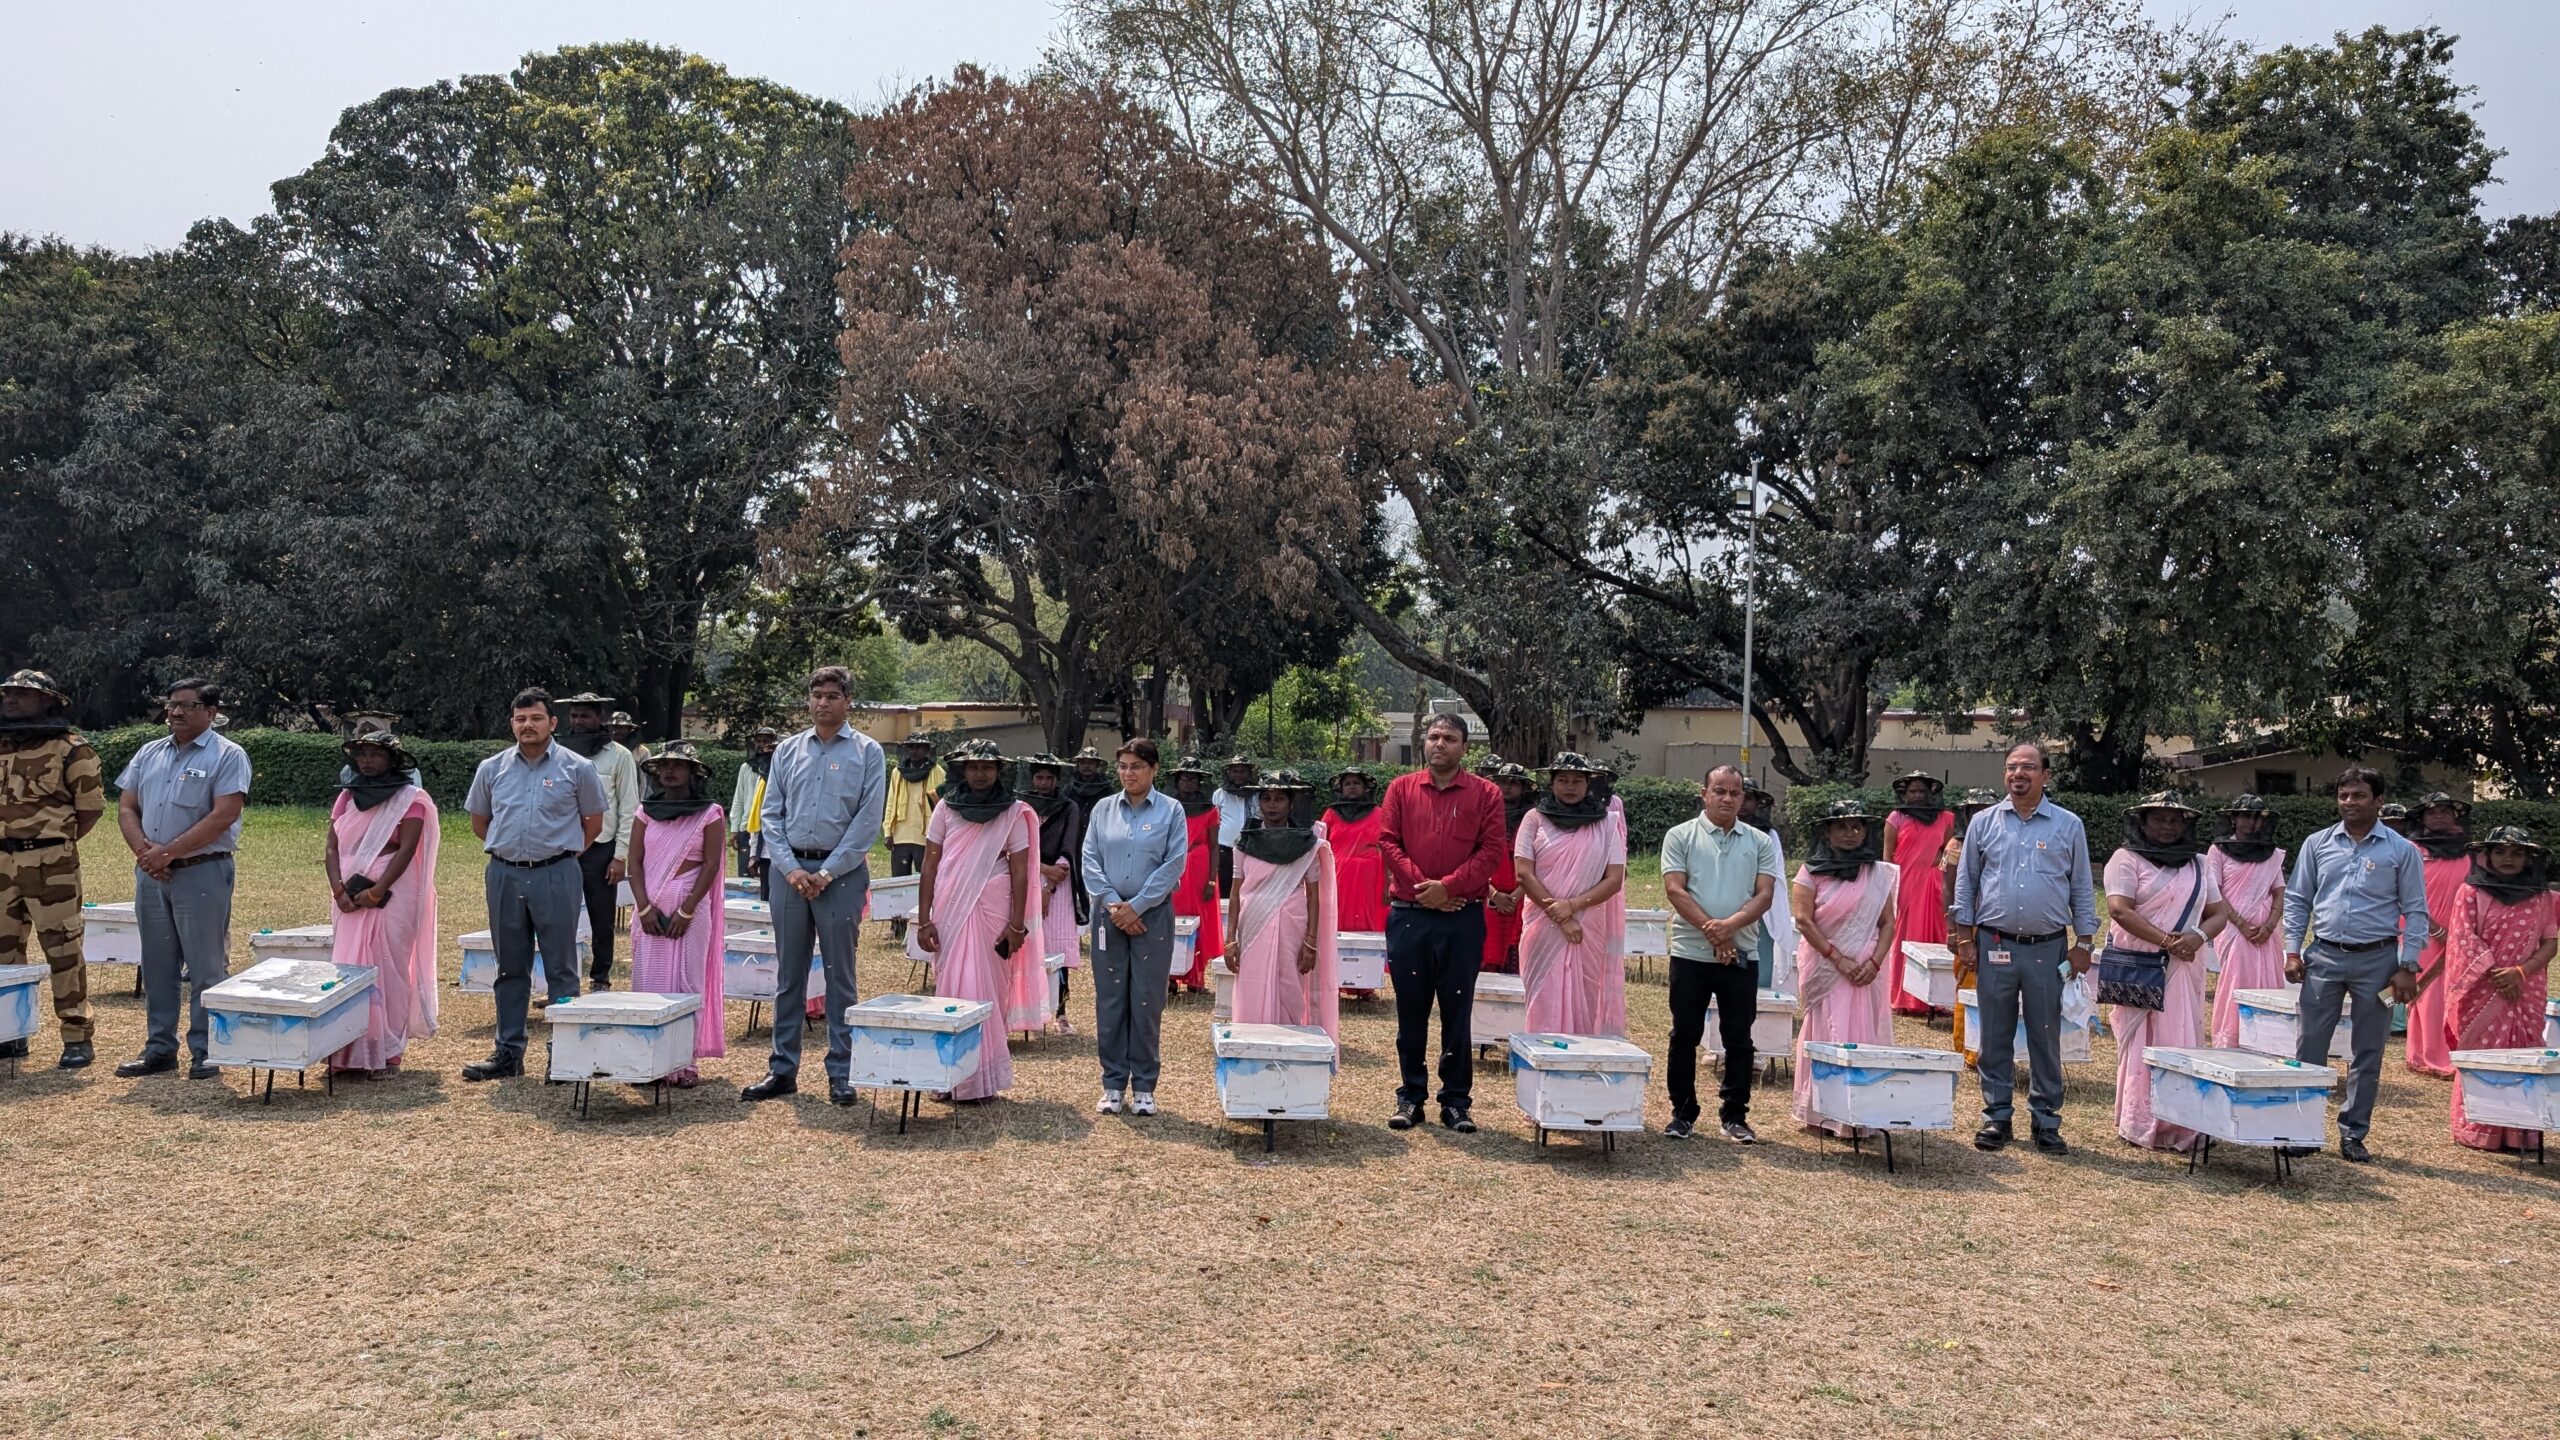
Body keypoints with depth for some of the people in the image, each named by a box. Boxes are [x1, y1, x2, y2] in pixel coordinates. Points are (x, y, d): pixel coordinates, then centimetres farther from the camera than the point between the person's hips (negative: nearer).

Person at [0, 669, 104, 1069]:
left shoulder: (71, 749, -6)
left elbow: (91, 806, -4)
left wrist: (56, 842, -2)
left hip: (50, 865, -7)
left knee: (62, 949, -5)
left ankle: (77, 1037, 0)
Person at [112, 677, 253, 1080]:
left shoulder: (227, 757, -6)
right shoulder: (149, 754, 14)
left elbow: (223, 816, -16)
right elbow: (126, 808, 11)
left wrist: (168, 852, -17)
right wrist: (143, 849, -7)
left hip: (202, 873, -6)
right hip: (150, 874, 6)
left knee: (205, 968, -2)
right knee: (157, 966, 12)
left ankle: (205, 1053, 4)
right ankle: (160, 1049, 20)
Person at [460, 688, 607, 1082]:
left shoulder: (577, 768, -2)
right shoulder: (492, 769, 7)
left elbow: (594, 821, 8)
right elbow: (479, 821, 20)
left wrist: (562, 852, 6)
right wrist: (508, 848, 12)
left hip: (556, 876, -3)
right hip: (504, 875, 3)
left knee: (561, 969, 0)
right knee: (510, 968, 11)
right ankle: (508, 1052, 18)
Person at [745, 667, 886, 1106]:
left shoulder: (867, 752, 1)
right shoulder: (787, 750, 11)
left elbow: (868, 821, -5)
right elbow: (771, 814, 8)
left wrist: (826, 873, -9)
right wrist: (792, 868, -5)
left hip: (841, 872, -3)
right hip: (791, 869, 3)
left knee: (839, 977, 1)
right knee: (788, 974, 8)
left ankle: (841, 1073, 7)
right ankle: (782, 1069, 14)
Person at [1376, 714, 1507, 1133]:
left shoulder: (1485, 794, 3)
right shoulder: (1401, 789, 8)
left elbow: (1491, 850, -4)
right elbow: (1387, 841, 1)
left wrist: (1448, 887, -14)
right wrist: (1420, 885, -11)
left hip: (1462, 917, -1)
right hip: (1408, 915, 1)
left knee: (1458, 1010, 3)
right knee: (1410, 1009, 7)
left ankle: (1457, 1101, 11)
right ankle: (1410, 1096, 16)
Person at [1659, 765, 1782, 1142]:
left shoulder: (1760, 842, 8)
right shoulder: (1681, 836, 2)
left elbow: (1765, 895, -1)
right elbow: (1674, 890, -7)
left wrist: (1729, 925, -17)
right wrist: (1709, 928, -17)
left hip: (1742, 955, 2)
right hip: (1691, 953, -2)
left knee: (1739, 1039, 7)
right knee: (1685, 1036, 5)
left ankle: (1735, 1115, 17)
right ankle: (1683, 1114, 15)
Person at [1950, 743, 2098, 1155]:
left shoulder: (2068, 826, 4)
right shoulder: (1984, 823, 5)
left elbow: (2081, 888, 8)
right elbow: (1965, 883, 9)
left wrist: (2082, 943, 3)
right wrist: (1965, 939, 3)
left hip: (2047, 948, -1)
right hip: (1994, 945, 1)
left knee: (2046, 1037, 5)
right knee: (1995, 1036, 6)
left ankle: (2046, 1119, 14)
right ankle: (1997, 1114, 15)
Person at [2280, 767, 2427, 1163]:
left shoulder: (2401, 850, 0)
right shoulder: (2318, 844, 5)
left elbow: (2415, 911, 0)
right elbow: (2297, 900, 9)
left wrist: (2407, 967, -7)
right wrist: (2293, 951, 1)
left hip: (2377, 959, -1)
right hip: (2325, 956, 1)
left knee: (2367, 1053, 7)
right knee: (2309, 1047, 1)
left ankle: (2354, 1133, 16)